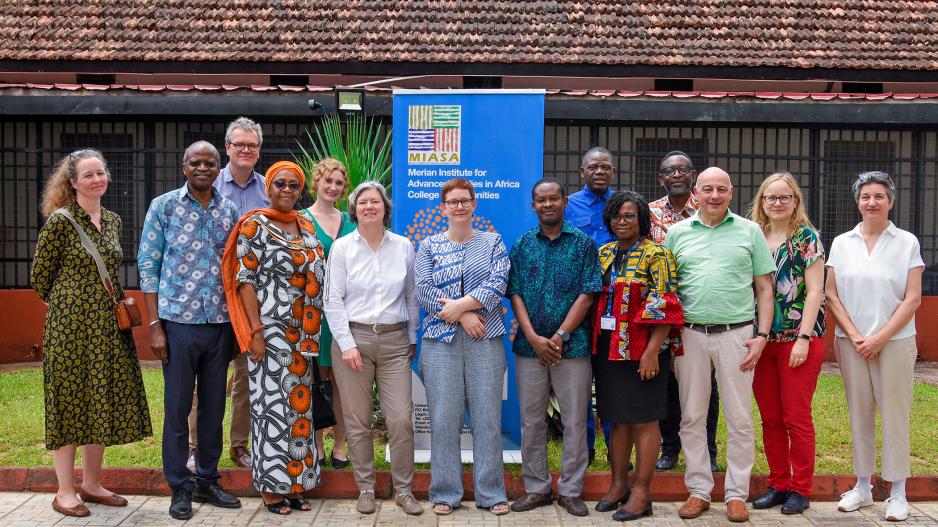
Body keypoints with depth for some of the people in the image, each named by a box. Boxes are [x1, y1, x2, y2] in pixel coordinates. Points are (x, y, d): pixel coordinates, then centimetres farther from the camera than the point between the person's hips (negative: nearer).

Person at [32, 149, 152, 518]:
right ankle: (65, 491, 12)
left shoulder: (112, 221, 10)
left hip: (108, 325, 6)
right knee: (70, 403, 2)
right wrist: (65, 305, 7)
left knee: (103, 403, 10)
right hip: (71, 324, -6)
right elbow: (40, 276, -4)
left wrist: (120, 303, 14)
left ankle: (91, 484, 23)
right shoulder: (60, 221, -10)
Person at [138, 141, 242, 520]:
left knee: (214, 407, 11)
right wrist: (155, 325, -8)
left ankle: (207, 481, 25)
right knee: (177, 408, 4)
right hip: (179, 322, -3)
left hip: (220, 324, 3)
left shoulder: (229, 211, 8)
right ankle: (180, 488, 16)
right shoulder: (164, 206, -1)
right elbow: (148, 266, -2)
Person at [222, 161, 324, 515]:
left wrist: (312, 333, 10)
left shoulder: (306, 227, 13)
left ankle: (294, 483, 18)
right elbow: (245, 279, -9)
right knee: (273, 403, -3)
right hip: (270, 329, -6)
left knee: (299, 403, 8)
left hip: (302, 334, 6)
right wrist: (256, 331, -15)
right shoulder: (254, 226, -4)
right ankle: (271, 488, 8)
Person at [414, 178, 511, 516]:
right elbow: (424, 291, -2)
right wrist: (464, 317, -11)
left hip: (486, 340, 0)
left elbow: (498, 284, -4)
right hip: (441, 341, 0)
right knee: (444, 418, 1)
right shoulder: (429, 246, 10)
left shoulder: (492, 243, 10)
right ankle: (445, 492, 12)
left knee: (487, 417, 2)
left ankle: (491, 492, 12)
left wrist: (460, 305, -14)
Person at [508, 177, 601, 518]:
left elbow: (587, 295, -4)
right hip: (530, 346, 2)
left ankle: (570, 490, 16)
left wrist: (560, 336, -12)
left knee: (575, 421, 4)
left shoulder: (583, 244, 2)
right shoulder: (522, 245, 8)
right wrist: (535, 338, -10)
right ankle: (536, 488, 20)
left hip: (572, 346, -2)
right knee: (531, 421, 8)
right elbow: (515, 294, 2)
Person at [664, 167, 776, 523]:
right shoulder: (677, 233, 8)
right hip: (689, 334, 1)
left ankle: (737, 494, 16)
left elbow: (764, 289, 6)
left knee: (740, 420, 4)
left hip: (736, 334, -1)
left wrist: (762, 335, -3)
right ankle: (699, 491, 20)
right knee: (692, 418, 7)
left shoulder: (750, 232, 6)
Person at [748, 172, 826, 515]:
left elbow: (814, 291, -8)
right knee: (770, 418, 9)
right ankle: (778, 484, 21)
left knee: (796, 418, 1)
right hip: (762, 341, 4)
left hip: (798, 341, -4)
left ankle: (800, 489, 13)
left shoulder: (807, 237, -3)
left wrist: (803, 339, -14)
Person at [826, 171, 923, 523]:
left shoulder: (907, 242, 0)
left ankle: (897, 493, 10)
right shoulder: (842, 243, 7)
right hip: (851, 342, 2)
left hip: (895, 341, -2)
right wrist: (854, 335, -7)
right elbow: (831, 295, 4)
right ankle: (862, 486, 19)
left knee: (895, 414, 0)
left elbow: (912, 299, -4)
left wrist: (880, 338, -11)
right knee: (859, 414, 8)